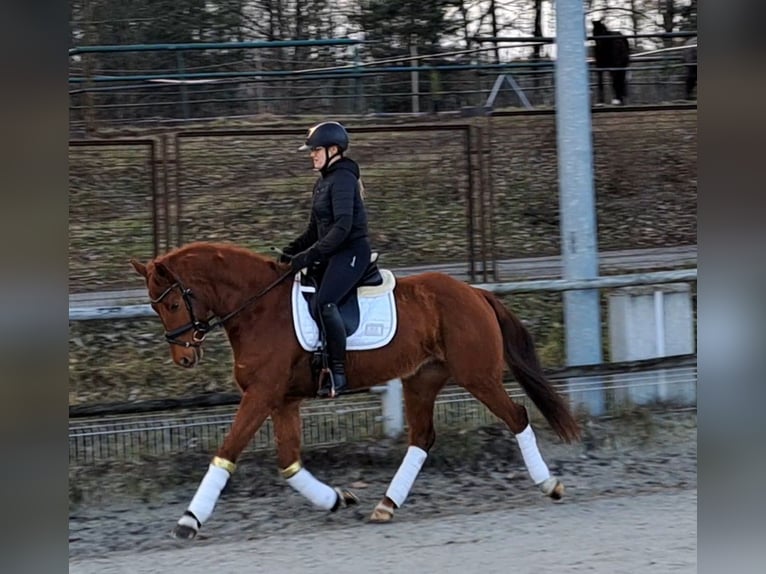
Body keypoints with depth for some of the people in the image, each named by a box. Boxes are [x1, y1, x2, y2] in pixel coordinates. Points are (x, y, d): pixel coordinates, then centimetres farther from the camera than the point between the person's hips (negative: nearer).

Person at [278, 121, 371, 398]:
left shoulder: (342, 179, -13)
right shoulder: (323, 181, 17)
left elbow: (342, 226, -22)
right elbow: (316, 228, 22)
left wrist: (311, 255, -24)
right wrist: (292, 250, 9)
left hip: (352, 251, -11)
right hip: (332, 253, 11)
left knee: (324, 303, -28)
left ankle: (338, 374, -25)